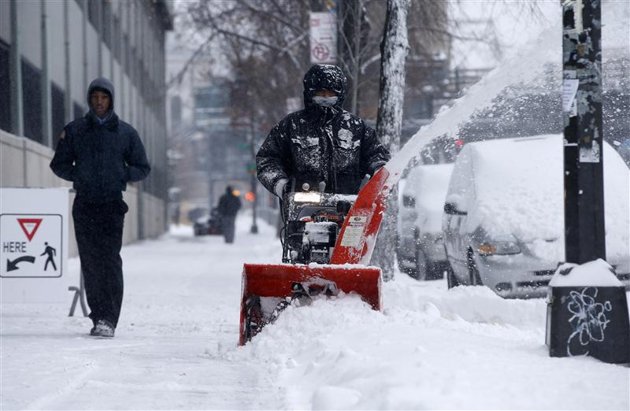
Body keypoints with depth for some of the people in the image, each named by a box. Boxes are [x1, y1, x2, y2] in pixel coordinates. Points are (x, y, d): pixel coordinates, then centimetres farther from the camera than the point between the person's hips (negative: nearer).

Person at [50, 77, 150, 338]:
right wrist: (77, 175, -1)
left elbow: (143, 168, 12)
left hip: (112, 204, -2)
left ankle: (108, 319, -16)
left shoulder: (125, 132, 8)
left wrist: (122, 174, -4)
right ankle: (99, 316, 8)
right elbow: (59, 164, 15)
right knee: (90, 261, 1)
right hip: (84, 204, 2)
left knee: (110, 260, -12)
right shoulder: (74, 131, 10)